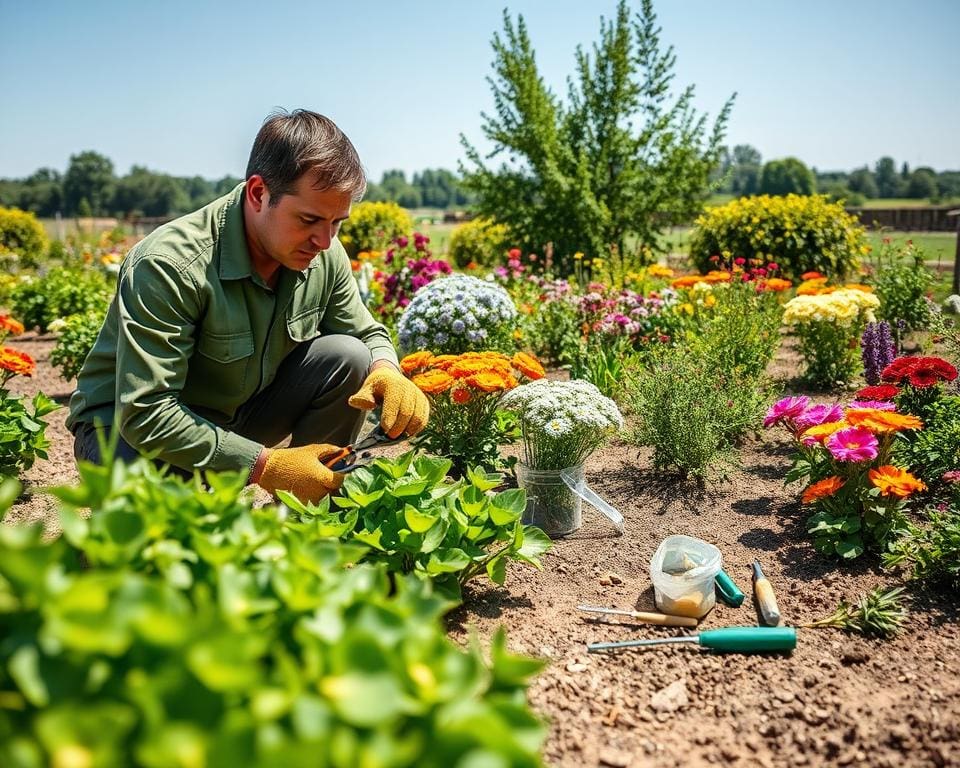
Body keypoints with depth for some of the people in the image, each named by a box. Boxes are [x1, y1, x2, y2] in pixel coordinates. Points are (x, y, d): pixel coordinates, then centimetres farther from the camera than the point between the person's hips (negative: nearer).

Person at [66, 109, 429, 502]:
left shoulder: (325, 256, -11)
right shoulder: (168, 265, -31)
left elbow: (369, 336, 3)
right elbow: (146, 415, -33)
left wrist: (387, 373, -23)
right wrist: (266, 466, -34)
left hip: (237, 416, 6)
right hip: (128, 427, -6)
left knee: (349, 356, -16)